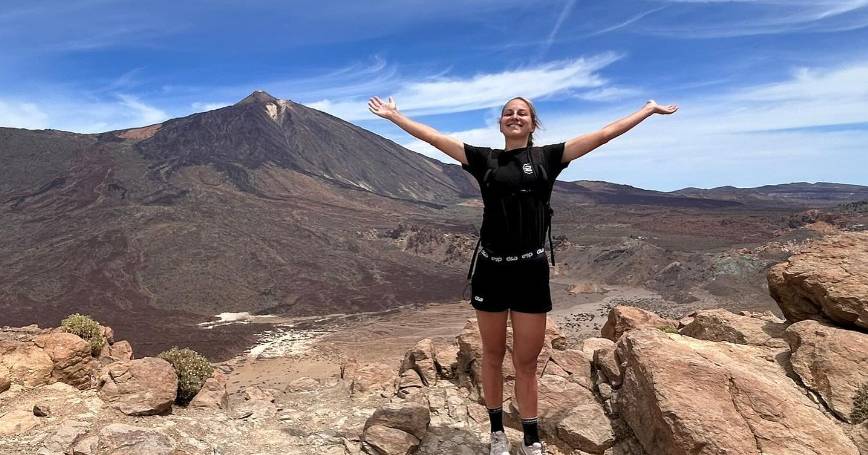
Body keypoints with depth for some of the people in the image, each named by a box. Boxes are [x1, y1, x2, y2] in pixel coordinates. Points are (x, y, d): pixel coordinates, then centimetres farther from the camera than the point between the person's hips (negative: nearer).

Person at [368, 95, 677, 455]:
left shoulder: (547, 157, 5)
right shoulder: (484, 159, 6)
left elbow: (603, 135, 8)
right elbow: (432, 137, 9)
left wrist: (649, 110, 11)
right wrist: (394, 115, 12)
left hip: (531, 270, -1)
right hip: (490, 268, 1)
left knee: (527, 361, 8)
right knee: (492, 355, 14)